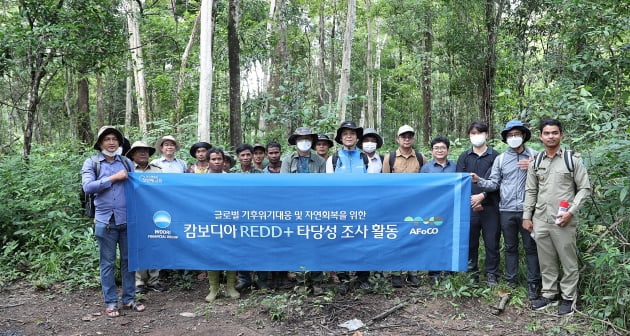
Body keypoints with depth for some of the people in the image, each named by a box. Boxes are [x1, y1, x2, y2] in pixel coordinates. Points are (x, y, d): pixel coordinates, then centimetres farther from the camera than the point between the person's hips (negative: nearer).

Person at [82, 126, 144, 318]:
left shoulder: (127, 163, 10)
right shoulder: (91, 163, 3)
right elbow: (87, 187, -11)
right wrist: (113, 178, -12)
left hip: (127, 220, 2)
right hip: (105, 221, -2)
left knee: (129, 260, 9)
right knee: (107, 263, 6)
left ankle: (129, 299, 21)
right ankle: (110, 302, 17)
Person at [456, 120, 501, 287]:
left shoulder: (495, 156, 5)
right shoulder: (464, 157, 11)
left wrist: (482, 196, -14)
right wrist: (471, 199, -8)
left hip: (490, 206, -2)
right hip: (469, 206, 2)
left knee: (492, 242, 2)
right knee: (470, 242, 7)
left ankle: (491, 275, 14)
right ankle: (471, 274, 18)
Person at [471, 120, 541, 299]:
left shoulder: (534, 156, 3)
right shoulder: (500, 159, 7)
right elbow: (494, 184, 4)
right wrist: (478, 180, -13)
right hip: (506, 211, 2)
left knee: (531, 247, 4)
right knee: (510, 247, 12)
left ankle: (533, 283, 14)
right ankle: (511, 281, 22)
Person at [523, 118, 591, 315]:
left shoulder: (572, 160, -1)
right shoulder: (535, 162, 10)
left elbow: (584, 189, -1)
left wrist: (571, 212, -12)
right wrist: (527, 216, 8)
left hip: (563, 221, -3)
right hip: (540, 220, 4)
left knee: (568, 261, 5)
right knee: (546, 261, 12)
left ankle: (569, 298, 19)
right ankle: (549, 294, 26)